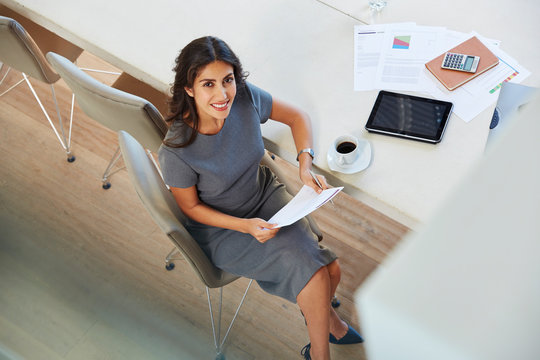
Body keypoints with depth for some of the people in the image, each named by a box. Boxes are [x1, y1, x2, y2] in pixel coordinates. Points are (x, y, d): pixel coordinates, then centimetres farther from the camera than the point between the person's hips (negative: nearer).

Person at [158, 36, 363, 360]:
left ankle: (322, 314, 27)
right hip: (221, 228, -4)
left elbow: (297, 118, -2)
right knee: (313, 271, -18)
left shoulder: (245, 97, -20)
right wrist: (246, 227, -23)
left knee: (331, 269, -11)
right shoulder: (176, 152, -30)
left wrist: (305, 164, -17)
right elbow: (191, 206, -13)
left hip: (265, 194, 4)